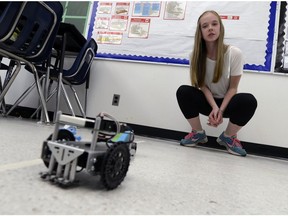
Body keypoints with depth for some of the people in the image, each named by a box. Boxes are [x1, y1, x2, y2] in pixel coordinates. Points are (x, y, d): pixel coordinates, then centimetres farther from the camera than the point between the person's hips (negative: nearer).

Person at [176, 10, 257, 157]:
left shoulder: (235, 53, -17)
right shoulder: (196, 55, -11)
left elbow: (233, 87, -12)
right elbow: (202, 86, -11)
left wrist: (221, 110, -23)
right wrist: (214, 107, -26)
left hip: (226, 102, -1)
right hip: (207, 101, 1)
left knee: (248, 101, -32)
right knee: (183, 91, -27)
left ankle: (228, 137, -2)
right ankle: (198, 133, -3)